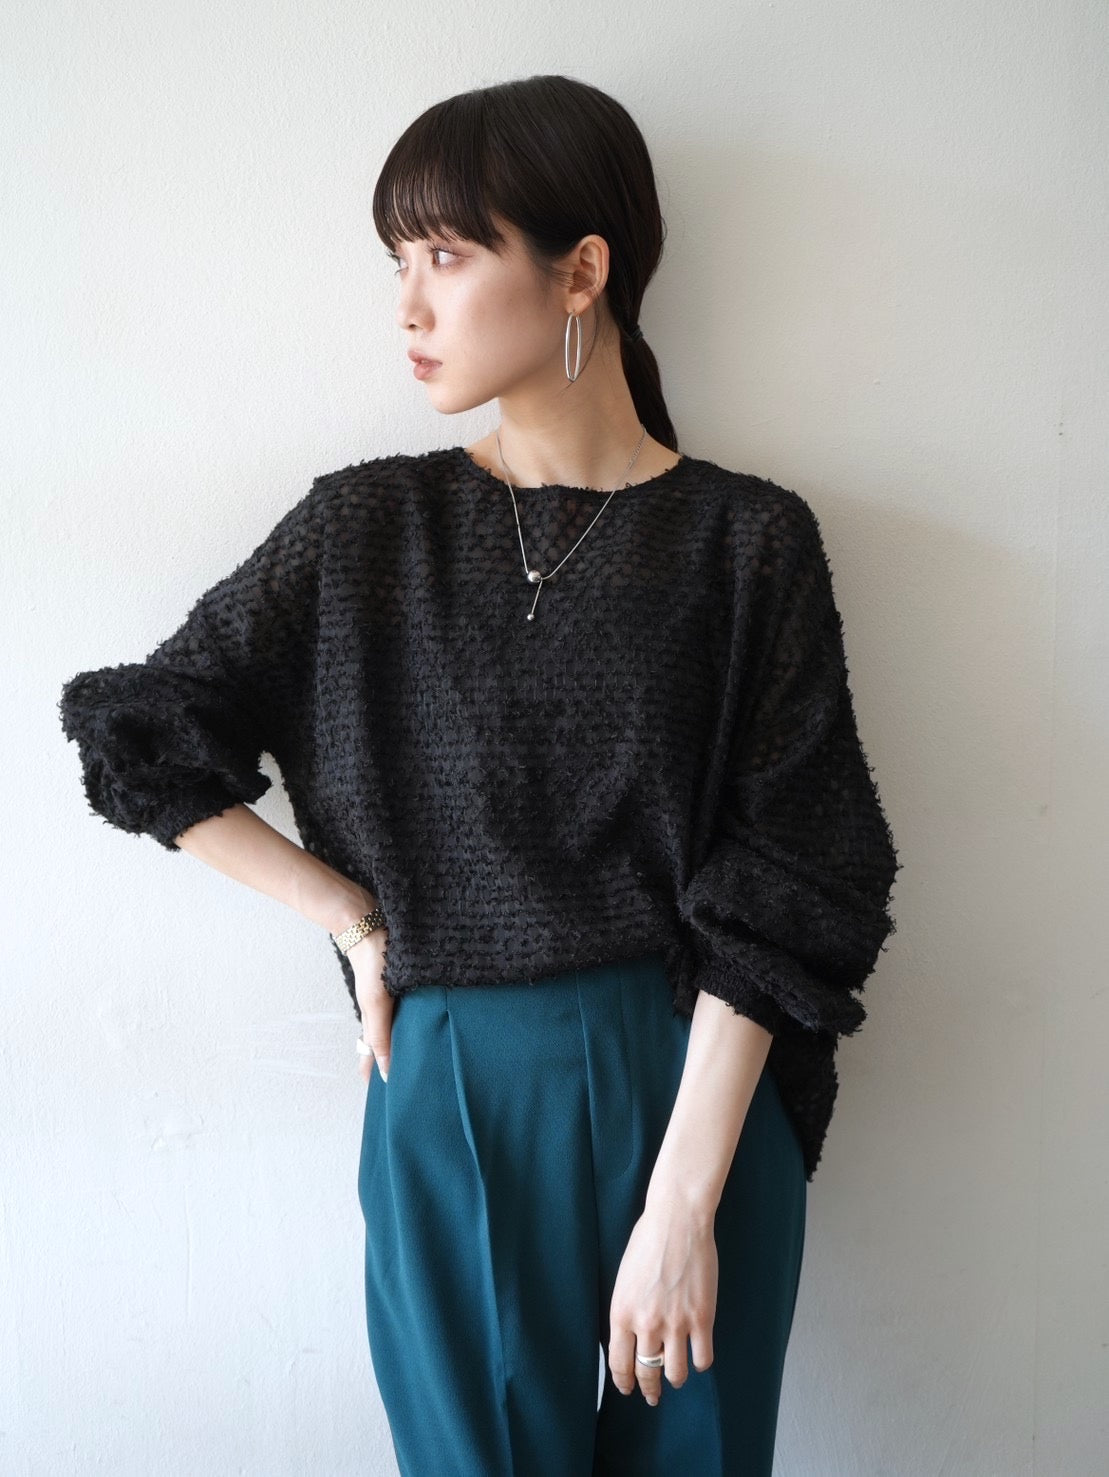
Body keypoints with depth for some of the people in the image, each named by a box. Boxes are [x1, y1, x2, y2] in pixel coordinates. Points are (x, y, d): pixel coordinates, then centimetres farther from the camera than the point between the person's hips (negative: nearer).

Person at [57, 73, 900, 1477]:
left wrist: (683, 1205, -12)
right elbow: (138, 740, 5)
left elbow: (779, 892, -8)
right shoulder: (365, 528, 0)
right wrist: (354, 920, -2)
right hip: (448, 1107, 1)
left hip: (696, 1093, 0)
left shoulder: (747, 540, -4)